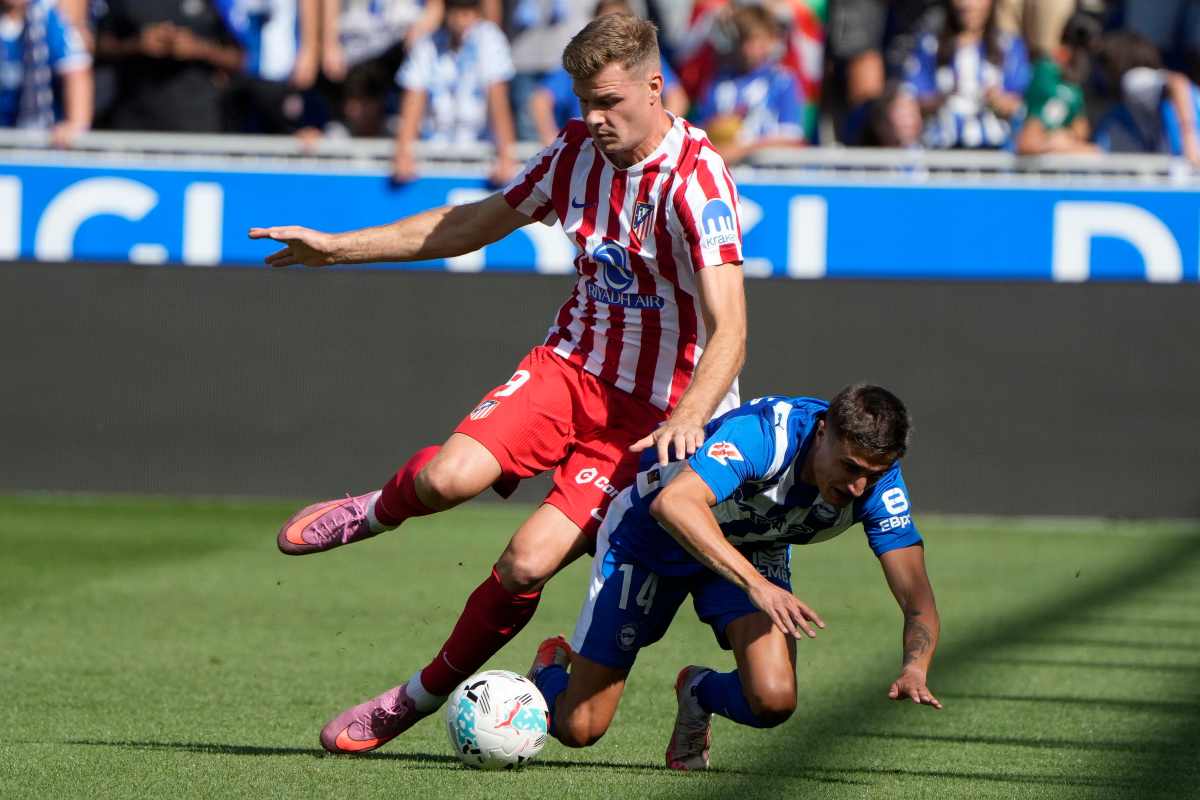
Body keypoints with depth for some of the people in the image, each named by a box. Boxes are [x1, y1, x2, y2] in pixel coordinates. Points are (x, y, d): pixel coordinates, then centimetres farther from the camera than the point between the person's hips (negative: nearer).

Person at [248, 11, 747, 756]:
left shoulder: (696, 183, -21)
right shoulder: (577, 150, 1)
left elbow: (728, 331, -28)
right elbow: (479, 222, 16)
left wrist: (688, 419, -45)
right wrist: (339, 247, 14)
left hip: (652, 413, -4)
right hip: (572, 362, 5)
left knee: (529, 562, -17)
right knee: (448, 476, -24)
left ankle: (423, 695, 7)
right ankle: (376, 511, 13)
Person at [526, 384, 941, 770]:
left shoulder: (877, 478, -25)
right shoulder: (763, 432, -40)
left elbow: (915, 591, -26)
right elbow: (673, 504, -55)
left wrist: (914, 669, -47)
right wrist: (755, 583, -64)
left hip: (754, 549, 4)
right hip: (647, 540, -4)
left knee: (773, 700, -23)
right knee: (579, 729, -4)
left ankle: (700, 692, 13)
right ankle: (550, 668, 33)